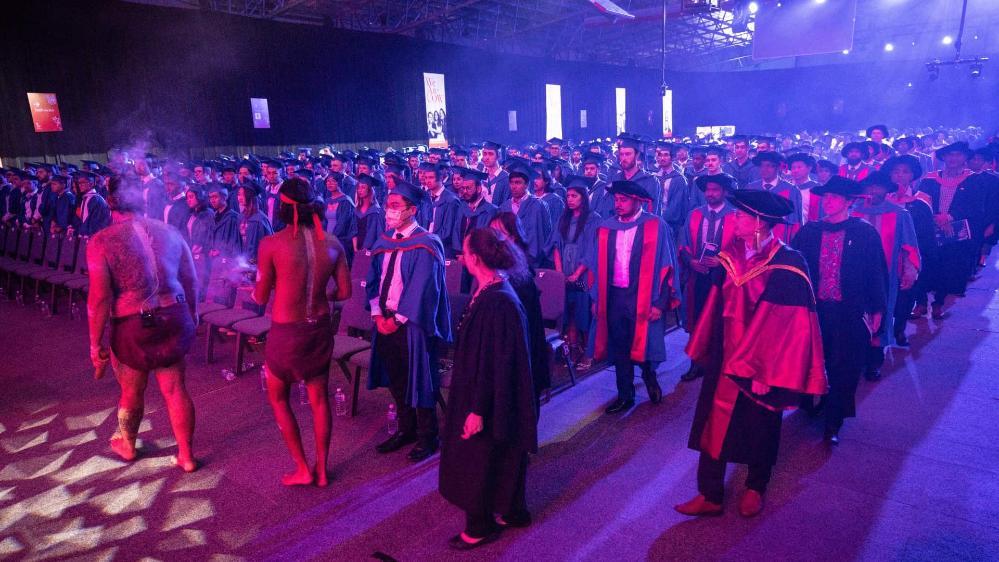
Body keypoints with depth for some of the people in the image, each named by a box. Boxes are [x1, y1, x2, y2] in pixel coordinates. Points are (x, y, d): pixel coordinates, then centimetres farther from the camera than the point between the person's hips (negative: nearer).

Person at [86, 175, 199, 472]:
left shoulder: (101, 241, -9)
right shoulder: (169, 232, 1)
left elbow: (99, 297, -14)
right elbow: (191, 281, 5)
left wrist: (96, 342, -5)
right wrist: (191, 319, 17)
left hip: (132, 326, -2)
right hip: (174, 319, 3)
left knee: (132, 392, 20)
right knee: (175, 390, 12)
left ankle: (127, 445, 45)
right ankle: (186, 455, 21)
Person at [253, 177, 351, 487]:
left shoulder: (271, 243, -15)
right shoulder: (332, 244, -6)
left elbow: (261, 298, -9)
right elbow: (344, 292, 1)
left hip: (286, 332, -3)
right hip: (321, 328, 3)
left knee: (278, 398, 19)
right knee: (319, 398, 17)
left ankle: (302, 469, 21)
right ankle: (321, 469, 28)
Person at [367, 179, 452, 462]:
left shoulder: (425, 245, -14)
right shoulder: (385, 242, 7)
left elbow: (421, 290, -18)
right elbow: (374, 280, 9)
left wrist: (398, 319, -15)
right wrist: (378, 313, -4)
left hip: (413, 324, -6)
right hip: (386, 321, 7)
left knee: (418, 379, 5)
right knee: (396, 378, 15)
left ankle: (427, 437, 21)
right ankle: (406, 429, 32)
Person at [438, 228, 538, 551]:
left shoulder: (496, 301, -28)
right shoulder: (490, 291, 1)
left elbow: (493, 361, -26)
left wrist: (478, 410, -20)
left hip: (489, 398, -9)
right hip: (493, 395, 9)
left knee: (478, 459, 9)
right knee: (500, 457, 23)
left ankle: (480, 525, 29)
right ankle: (511, 511, 41)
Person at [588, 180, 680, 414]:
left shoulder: (656, 227, -7)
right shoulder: (606, 228, 4)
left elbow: (666, 266, -7)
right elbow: (597, 265, 9)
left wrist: (659, 302, -11)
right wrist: (596, 298, 6)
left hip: (643, 297, -3)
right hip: (613, 296, 3)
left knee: (642, 345, 5)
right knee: (619, 348, 10)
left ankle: (649, 375, 37)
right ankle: (625, 396, 24)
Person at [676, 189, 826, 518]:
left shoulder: (788, 266, -17)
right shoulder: (730, 256, -1)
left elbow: (790, 326, -17)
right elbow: (717, 307, 6)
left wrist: (768, 371, -18)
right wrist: (705, 349, 5)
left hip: (762, 363, -4)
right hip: (724, 359, 5)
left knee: (760, 427, 16)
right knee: (714, 425, 6)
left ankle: (755, 487, 39)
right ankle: (710, 495, 20)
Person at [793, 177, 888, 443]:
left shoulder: (865, 233, -4)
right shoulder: (808, 232, 3)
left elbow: (877, 272, -1)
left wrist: (877, 310, -2)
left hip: (850, 313, -2)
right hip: (813, 309, 2)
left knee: (843, 369, 6)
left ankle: (833, 422, 20)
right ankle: (811, 405, 34)